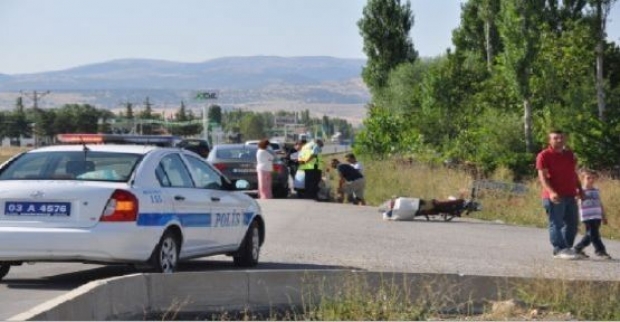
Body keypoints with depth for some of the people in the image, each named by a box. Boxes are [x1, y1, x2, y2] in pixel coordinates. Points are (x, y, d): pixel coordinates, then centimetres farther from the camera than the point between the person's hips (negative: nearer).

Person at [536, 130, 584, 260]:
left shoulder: (569, 154, 16)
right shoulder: (544, 155, -6)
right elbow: (542, 176, -13)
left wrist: (579, 189, 16)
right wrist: (551, 192, -25)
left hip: (570, 196, 7)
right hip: (554, 197, -7)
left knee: (572, 223, 11)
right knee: (556, 224, -6)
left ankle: (567, 248, 20)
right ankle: (559, 250, -4)